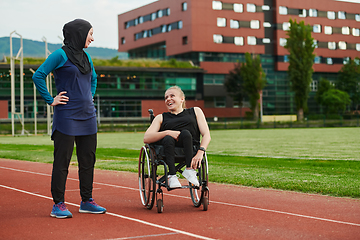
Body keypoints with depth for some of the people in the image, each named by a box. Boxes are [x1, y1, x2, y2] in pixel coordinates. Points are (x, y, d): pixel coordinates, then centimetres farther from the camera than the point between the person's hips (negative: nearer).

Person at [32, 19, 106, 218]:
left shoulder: (86, 57, 14)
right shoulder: (61, 55, -7)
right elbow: (38, 76, -11)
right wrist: (50, 100, -11)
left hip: (87, 116, 7)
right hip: (67, 116, -7)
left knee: (88, 160, 10)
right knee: (62, 161, -3)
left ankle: (86, 201, 20)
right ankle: (58, 205, 4)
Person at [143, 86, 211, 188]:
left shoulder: (195, 111, 21)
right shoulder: (161, 117, 23)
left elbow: (206, 135, 8)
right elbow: (146, 138, 6)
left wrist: (200, 152, -14)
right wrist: (167, 132, -12)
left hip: (191, 150, 0)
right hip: (169, 151, 1)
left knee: (186, 133, -31)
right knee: (168, 139, -33)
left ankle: (190, 170, -36)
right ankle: (172, 176, -37)